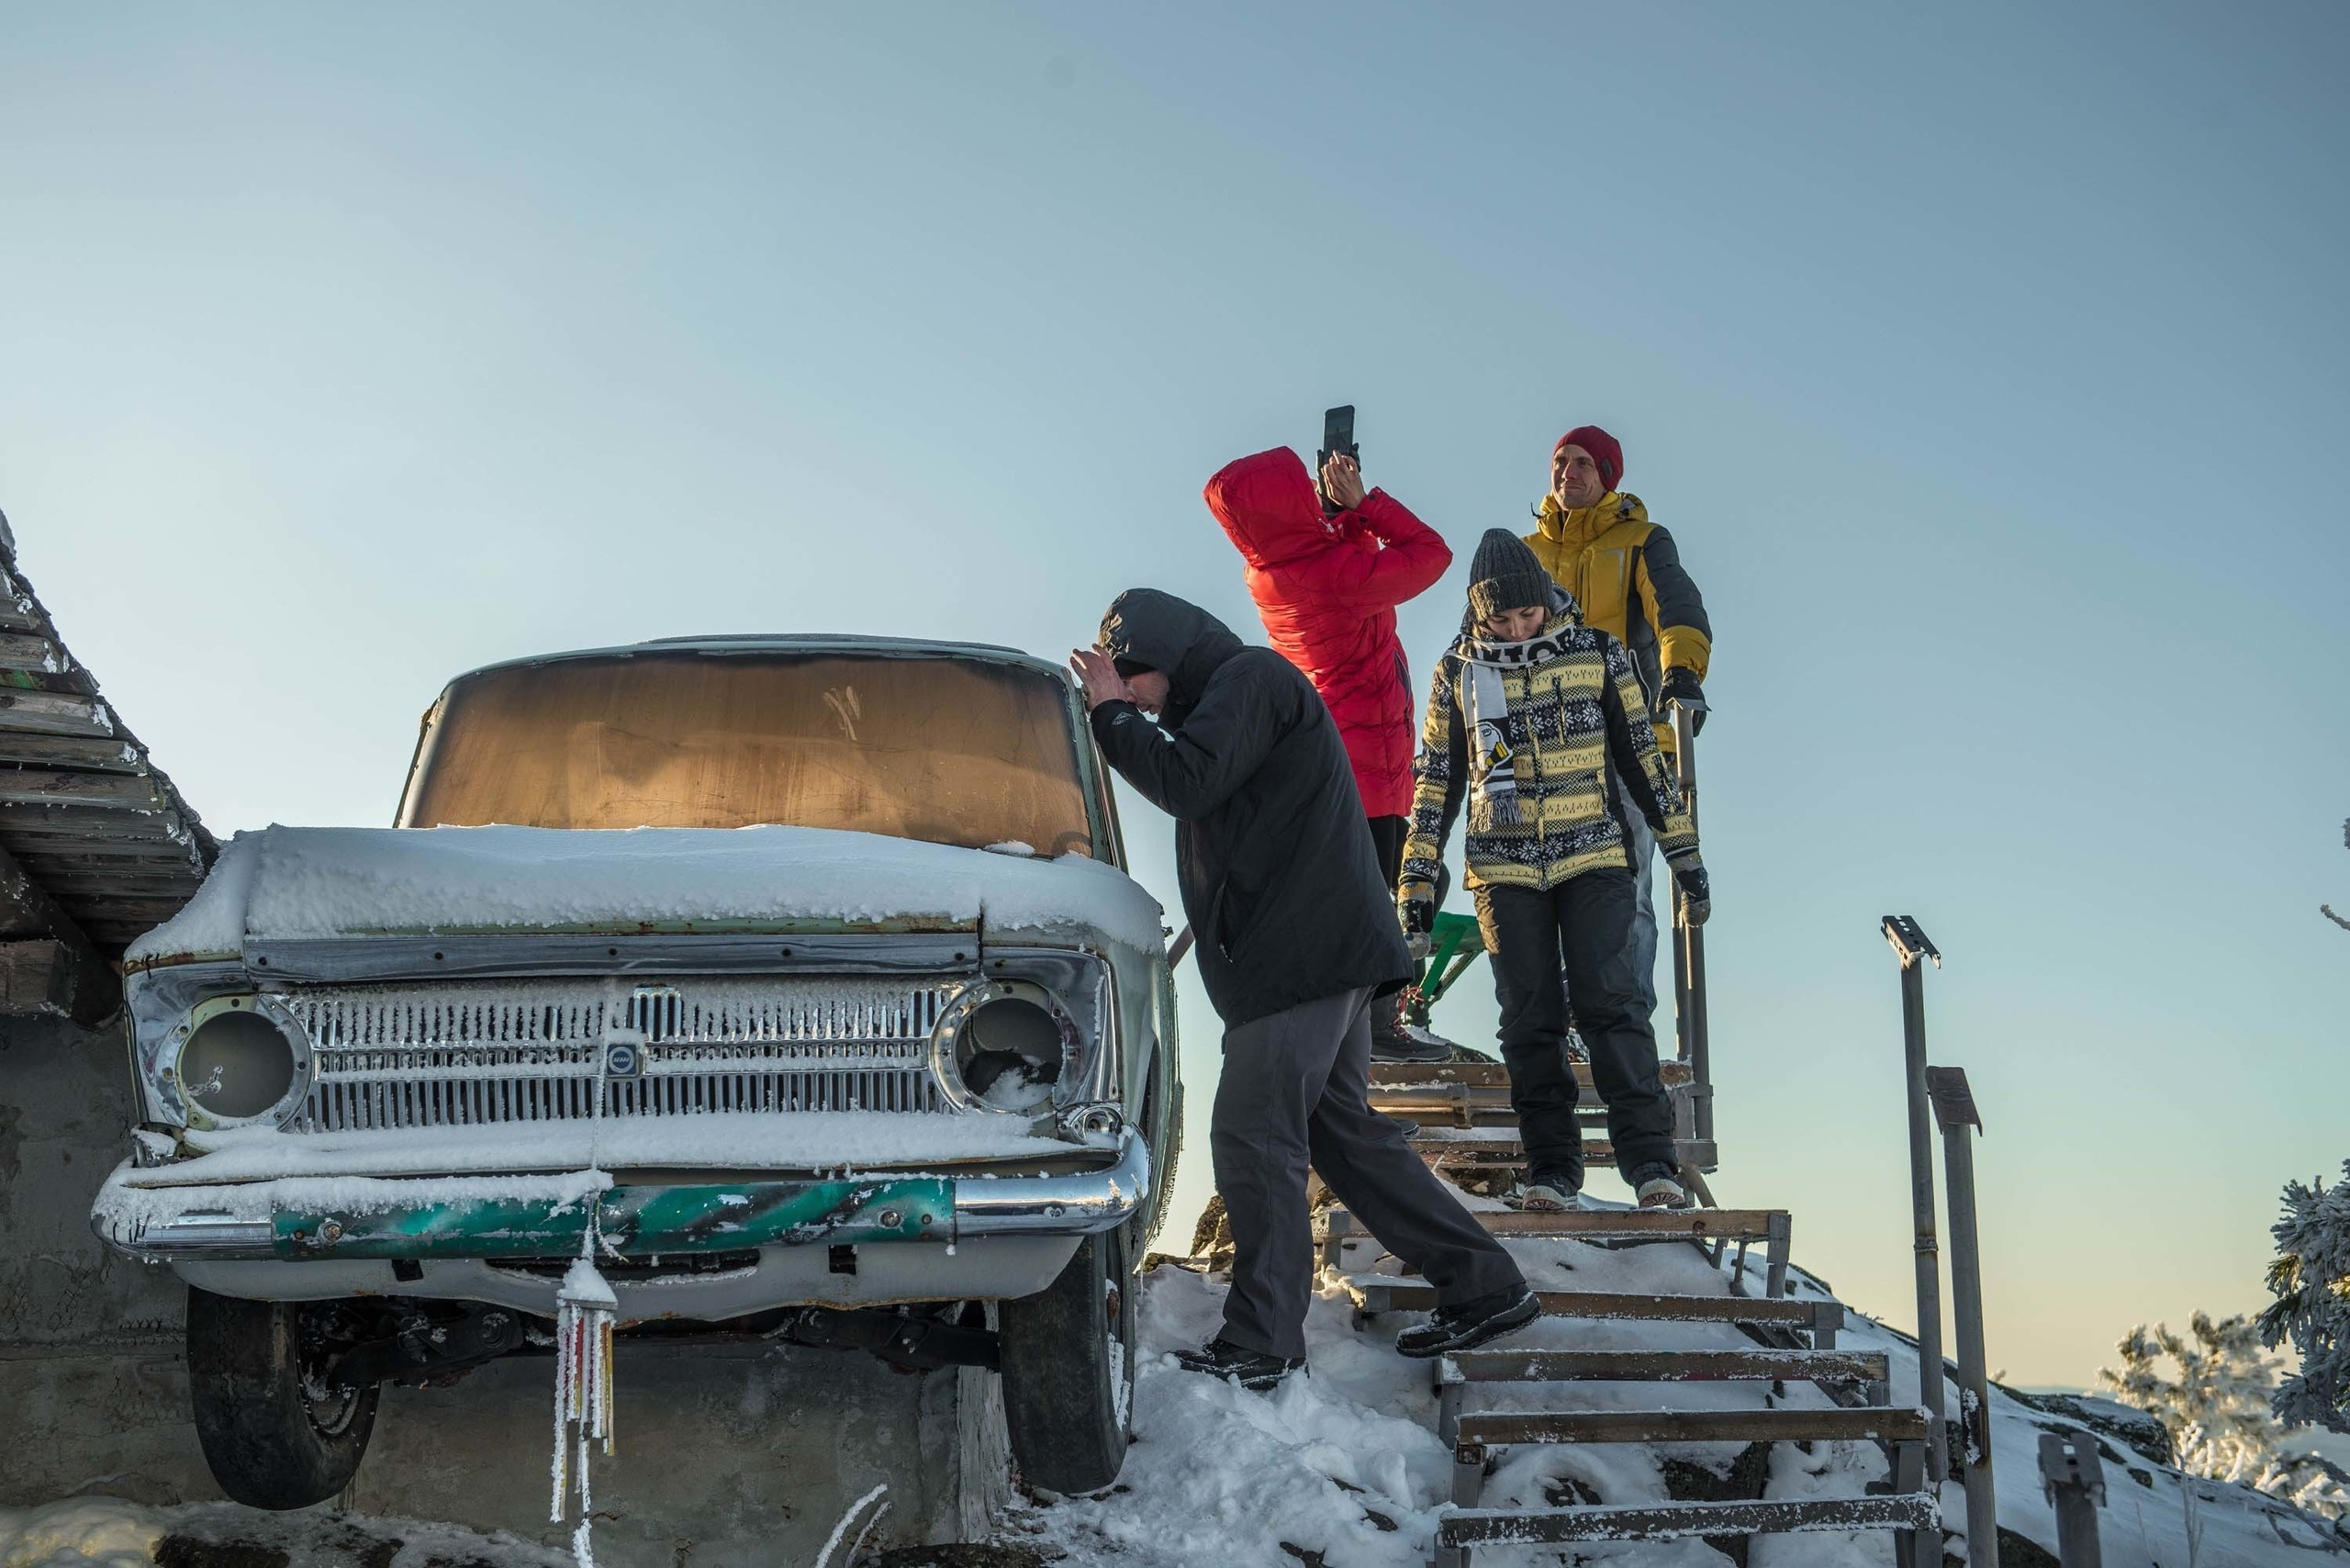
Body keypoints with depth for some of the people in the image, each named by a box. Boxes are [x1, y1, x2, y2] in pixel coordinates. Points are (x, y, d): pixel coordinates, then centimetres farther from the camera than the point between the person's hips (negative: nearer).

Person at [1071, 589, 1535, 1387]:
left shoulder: (1250, 677, -7)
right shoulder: (1232, 696, 26)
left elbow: (1186, 782, -19)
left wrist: (1112, 713, -6)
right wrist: (1117, 717, 14)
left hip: (1305, 955, -11)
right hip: (1320, 960, 11)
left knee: (1253, 1139, -10)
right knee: (1342, 1131, 12)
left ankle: (1262, 1343, -7)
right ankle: (1484, 1288, 15)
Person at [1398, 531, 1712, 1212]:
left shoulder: (1596, 654, 3)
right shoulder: (1458, 673, 6)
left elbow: (1645, 758, 8)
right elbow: (1436, 781, 11)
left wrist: (1684, 854, 6)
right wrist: (1418, 877, 7)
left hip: (1594, 859, -1)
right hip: (1505, 869, 2)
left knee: (1612, 1003, -11)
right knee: (1530, 1022, 1)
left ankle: (1651, 1162, -10)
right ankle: (1552, 1168, 8)